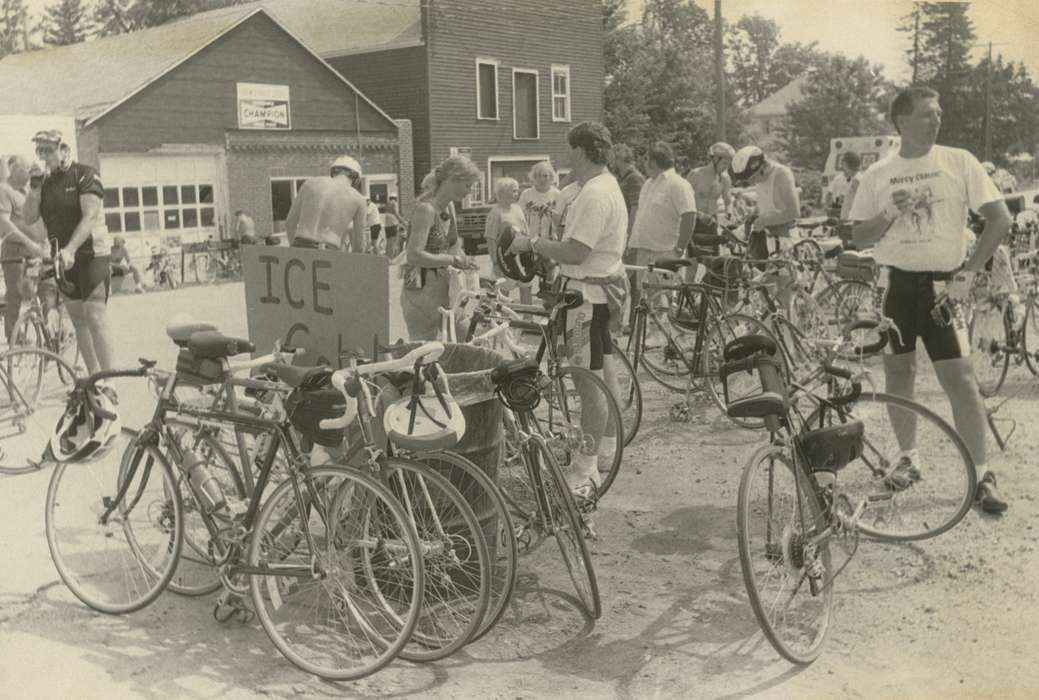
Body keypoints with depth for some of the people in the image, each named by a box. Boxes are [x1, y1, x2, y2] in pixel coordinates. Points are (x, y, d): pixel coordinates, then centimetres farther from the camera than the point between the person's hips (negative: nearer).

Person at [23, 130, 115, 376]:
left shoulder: (84, 175, -8)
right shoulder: (44, 181, 10)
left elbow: (90, 216, -17)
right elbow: (29, 218, 3)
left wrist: (70, 249, -27)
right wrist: (34, 187, -10)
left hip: (92, 255, -7)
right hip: (63, 259, 7)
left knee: (95, 319, -14)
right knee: (78, 321, 9)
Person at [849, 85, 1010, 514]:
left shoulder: (959, 162, -2)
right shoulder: (877, 175, 4)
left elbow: (1000, 219, -3)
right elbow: (858, 238, 5)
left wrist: (967, 273, -9)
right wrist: (891, 212, -14)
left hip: (940, 283, -2)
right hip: (894, 283, 3)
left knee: (959, 379, -7)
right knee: (898, 372, 10)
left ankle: (982, 475, 1)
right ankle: (908, 458, 27)